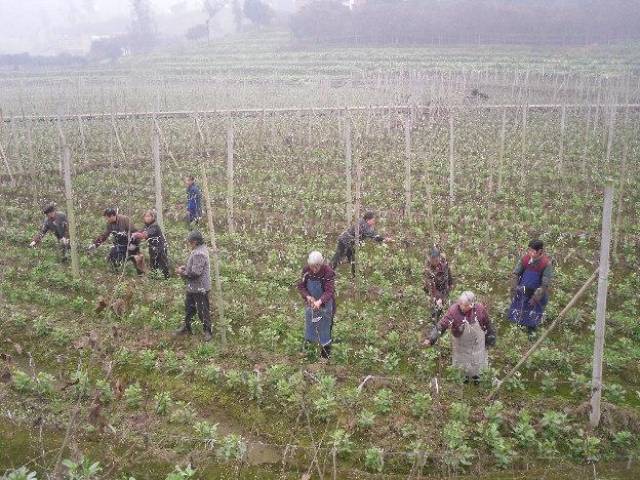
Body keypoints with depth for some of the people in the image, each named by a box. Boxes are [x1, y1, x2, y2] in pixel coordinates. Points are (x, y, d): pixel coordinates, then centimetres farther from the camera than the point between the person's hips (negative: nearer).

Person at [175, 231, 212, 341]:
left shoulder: (199, 254, -26)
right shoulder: (200, 250, 8)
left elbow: (195, 272, -29)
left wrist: (182, 272, -16)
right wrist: (185, 267, 6)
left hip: (199, 288, -11)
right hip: (193, 287, 11)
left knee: (202, 310, 1)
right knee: (189, 307, 22)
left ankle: (207, 331, 13)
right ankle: (186, 327, 36)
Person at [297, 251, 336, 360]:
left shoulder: (328, 272, -26)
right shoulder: (306, 270, -15)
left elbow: (329, 291, -29)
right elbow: (301, 286, -7)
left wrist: (320, 301, -45)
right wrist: (308, 297, -24)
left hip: (324, 303, -4)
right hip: (310, 302, 4)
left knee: (324, 325, 8)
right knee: (310, 321, 20)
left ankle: (326, 349, 23)